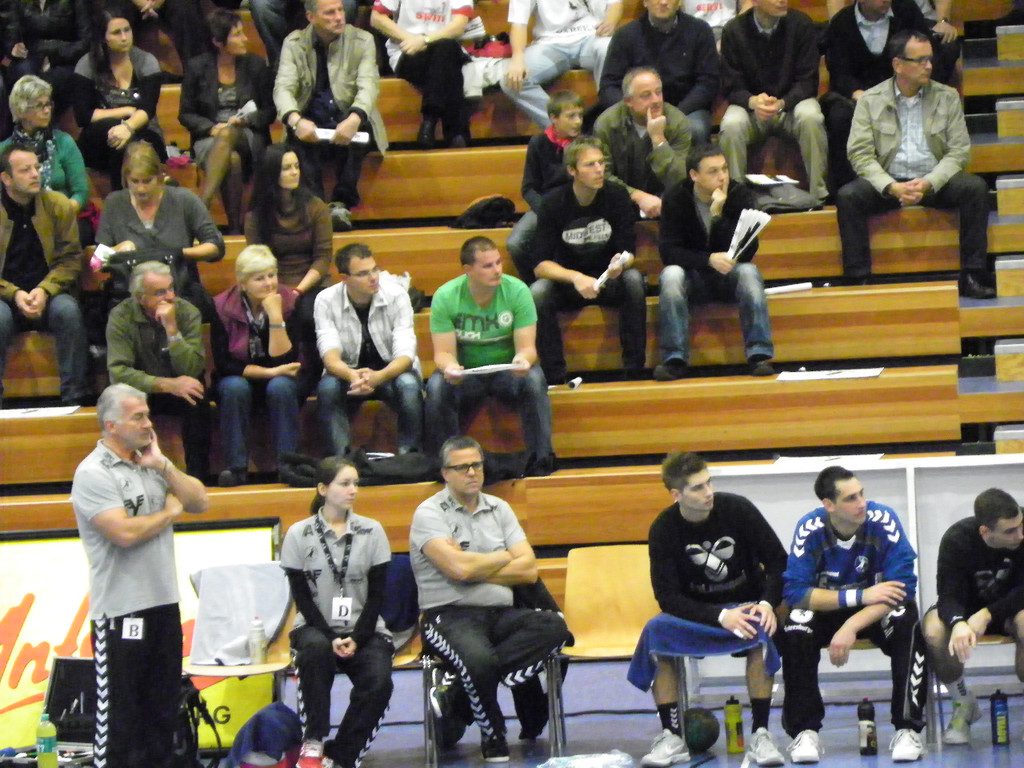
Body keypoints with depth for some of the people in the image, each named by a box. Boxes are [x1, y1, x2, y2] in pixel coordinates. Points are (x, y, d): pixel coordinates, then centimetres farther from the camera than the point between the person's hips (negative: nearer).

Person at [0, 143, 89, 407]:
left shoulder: (59, 206, 3)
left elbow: (70, 259, 3)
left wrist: (44, 291, -14)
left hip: (49, 294, 1)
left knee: (68, 311, -32)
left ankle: (74, 398, -26)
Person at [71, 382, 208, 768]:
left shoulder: (151, 465, 14)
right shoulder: (94, 473, -10)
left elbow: (199, 501, 8)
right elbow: (125, 532, -21)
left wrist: (163, 465, -5)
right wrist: (170, 511, -5)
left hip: (163, 602, 7)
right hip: (121, 610, -7)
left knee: (163, 704, 13)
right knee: (119, 712, -3)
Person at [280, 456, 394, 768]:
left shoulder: (372, 531, 6)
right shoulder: (299, 535, 2)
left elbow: (377, 593, 3)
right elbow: (301, 594, -2)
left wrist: (358, 639, -12)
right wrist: (330, 637, -15)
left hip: (364, 629, 1)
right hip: (316, 627, -1)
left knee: (378, 683, -28)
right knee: (315, 649, -37)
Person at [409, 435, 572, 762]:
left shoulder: (499, 509, 17)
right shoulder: (430, 513, 1)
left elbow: (528, 570, 6)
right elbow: (458, 567, -15)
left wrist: (476, 570, -5)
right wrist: (505, 558, 1)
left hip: (501, 613, 5)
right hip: (450, 614, -5)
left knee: (554, 627, -25)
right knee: (478, 659, -38)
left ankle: (458, 692, -28)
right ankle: (494, 740, -10)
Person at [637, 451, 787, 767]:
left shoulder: (738, 509, -13)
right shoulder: (663, 530, -14)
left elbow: (778, 561, -6)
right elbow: (667, 597, -19)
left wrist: (767, 604, -25)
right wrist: (720, 617, -33)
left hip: (747, 602, 0)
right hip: (694, 609, 1)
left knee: (761, 635, -34)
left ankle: (760, 733, -26)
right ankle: (672, 737, -21)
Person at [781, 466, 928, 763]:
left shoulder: (883, 521, -24)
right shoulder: (810, 529, -21)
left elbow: (903, 587, -27)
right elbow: (794, 591, -25)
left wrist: (852, 626, -38)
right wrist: (861, 596, -33)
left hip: (876, 609, 0)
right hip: (826, 610, 0)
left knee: (906, 619, -33)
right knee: (796, 623, -31)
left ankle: (908, 728, -23)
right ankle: (804, 731, -19)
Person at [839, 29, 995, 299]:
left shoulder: (947, 97, 8)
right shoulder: (870, 101, 3)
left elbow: (959, 151, 0)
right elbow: (860, 155, -5)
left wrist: (929, 183, -18)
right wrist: (892, 187, -21)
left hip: (935, 182, 1)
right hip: (888, 182, -1)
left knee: (975, 187, -27)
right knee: (848, 196, -28)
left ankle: (972, 276, -25)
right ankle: (858, 280, -26)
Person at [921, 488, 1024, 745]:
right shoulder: (956, 539, -23)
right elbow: (949, 596, -25)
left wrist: (987, 614, -37)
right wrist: (958, 623, -48)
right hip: (965, 608, 1)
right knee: (933, 630, -33)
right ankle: (964, 704, -6)